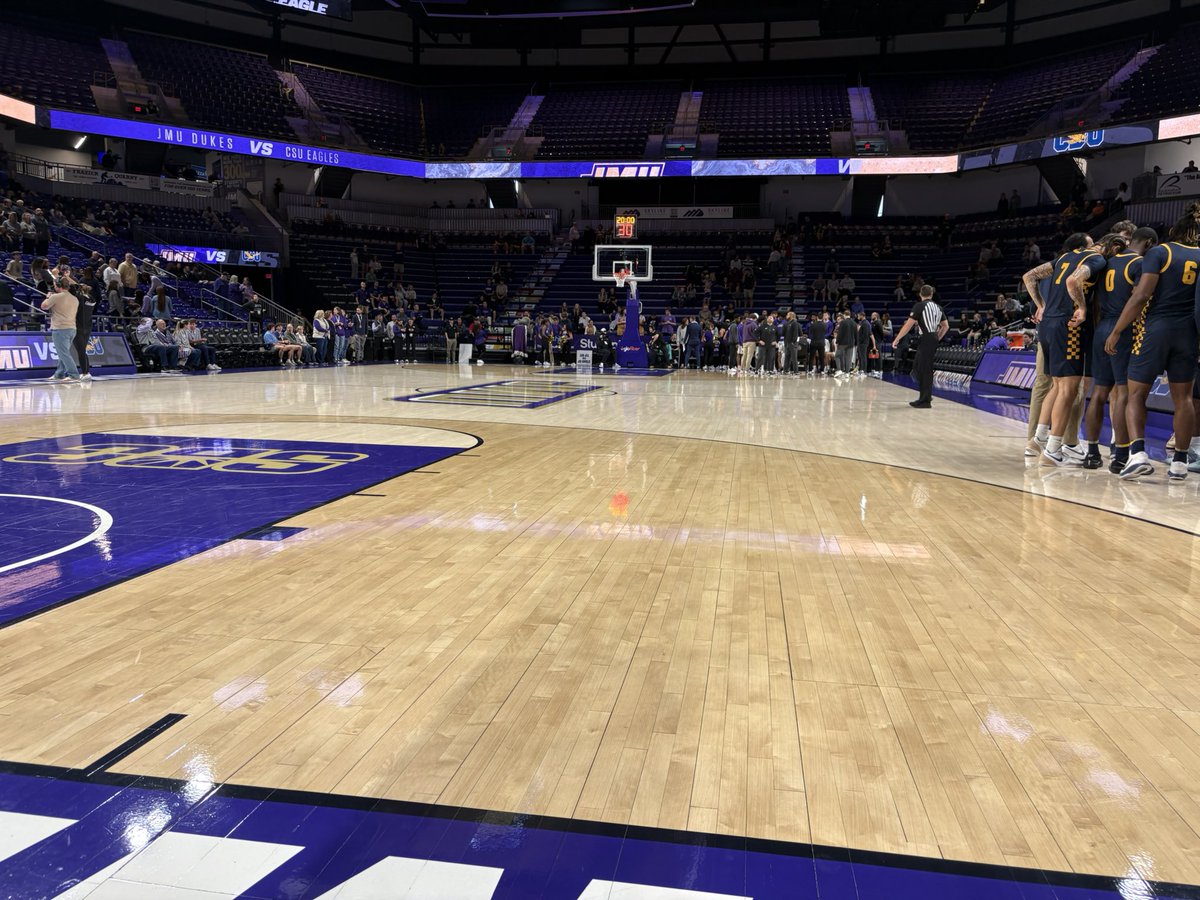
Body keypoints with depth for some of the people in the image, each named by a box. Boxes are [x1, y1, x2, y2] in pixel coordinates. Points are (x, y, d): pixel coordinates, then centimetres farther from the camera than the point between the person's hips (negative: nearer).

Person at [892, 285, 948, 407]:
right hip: (934, 340, 8)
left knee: (925, 370, -4)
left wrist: (897, 339, -8)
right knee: (916, 366, 18)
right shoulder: (938, 307, 14)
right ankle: (925, 395, 21)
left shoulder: (919, 306, -8)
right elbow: (946, 326, 16)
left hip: (925, 340, -8)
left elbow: (909, 324, -13)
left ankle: (925, 400, -1)